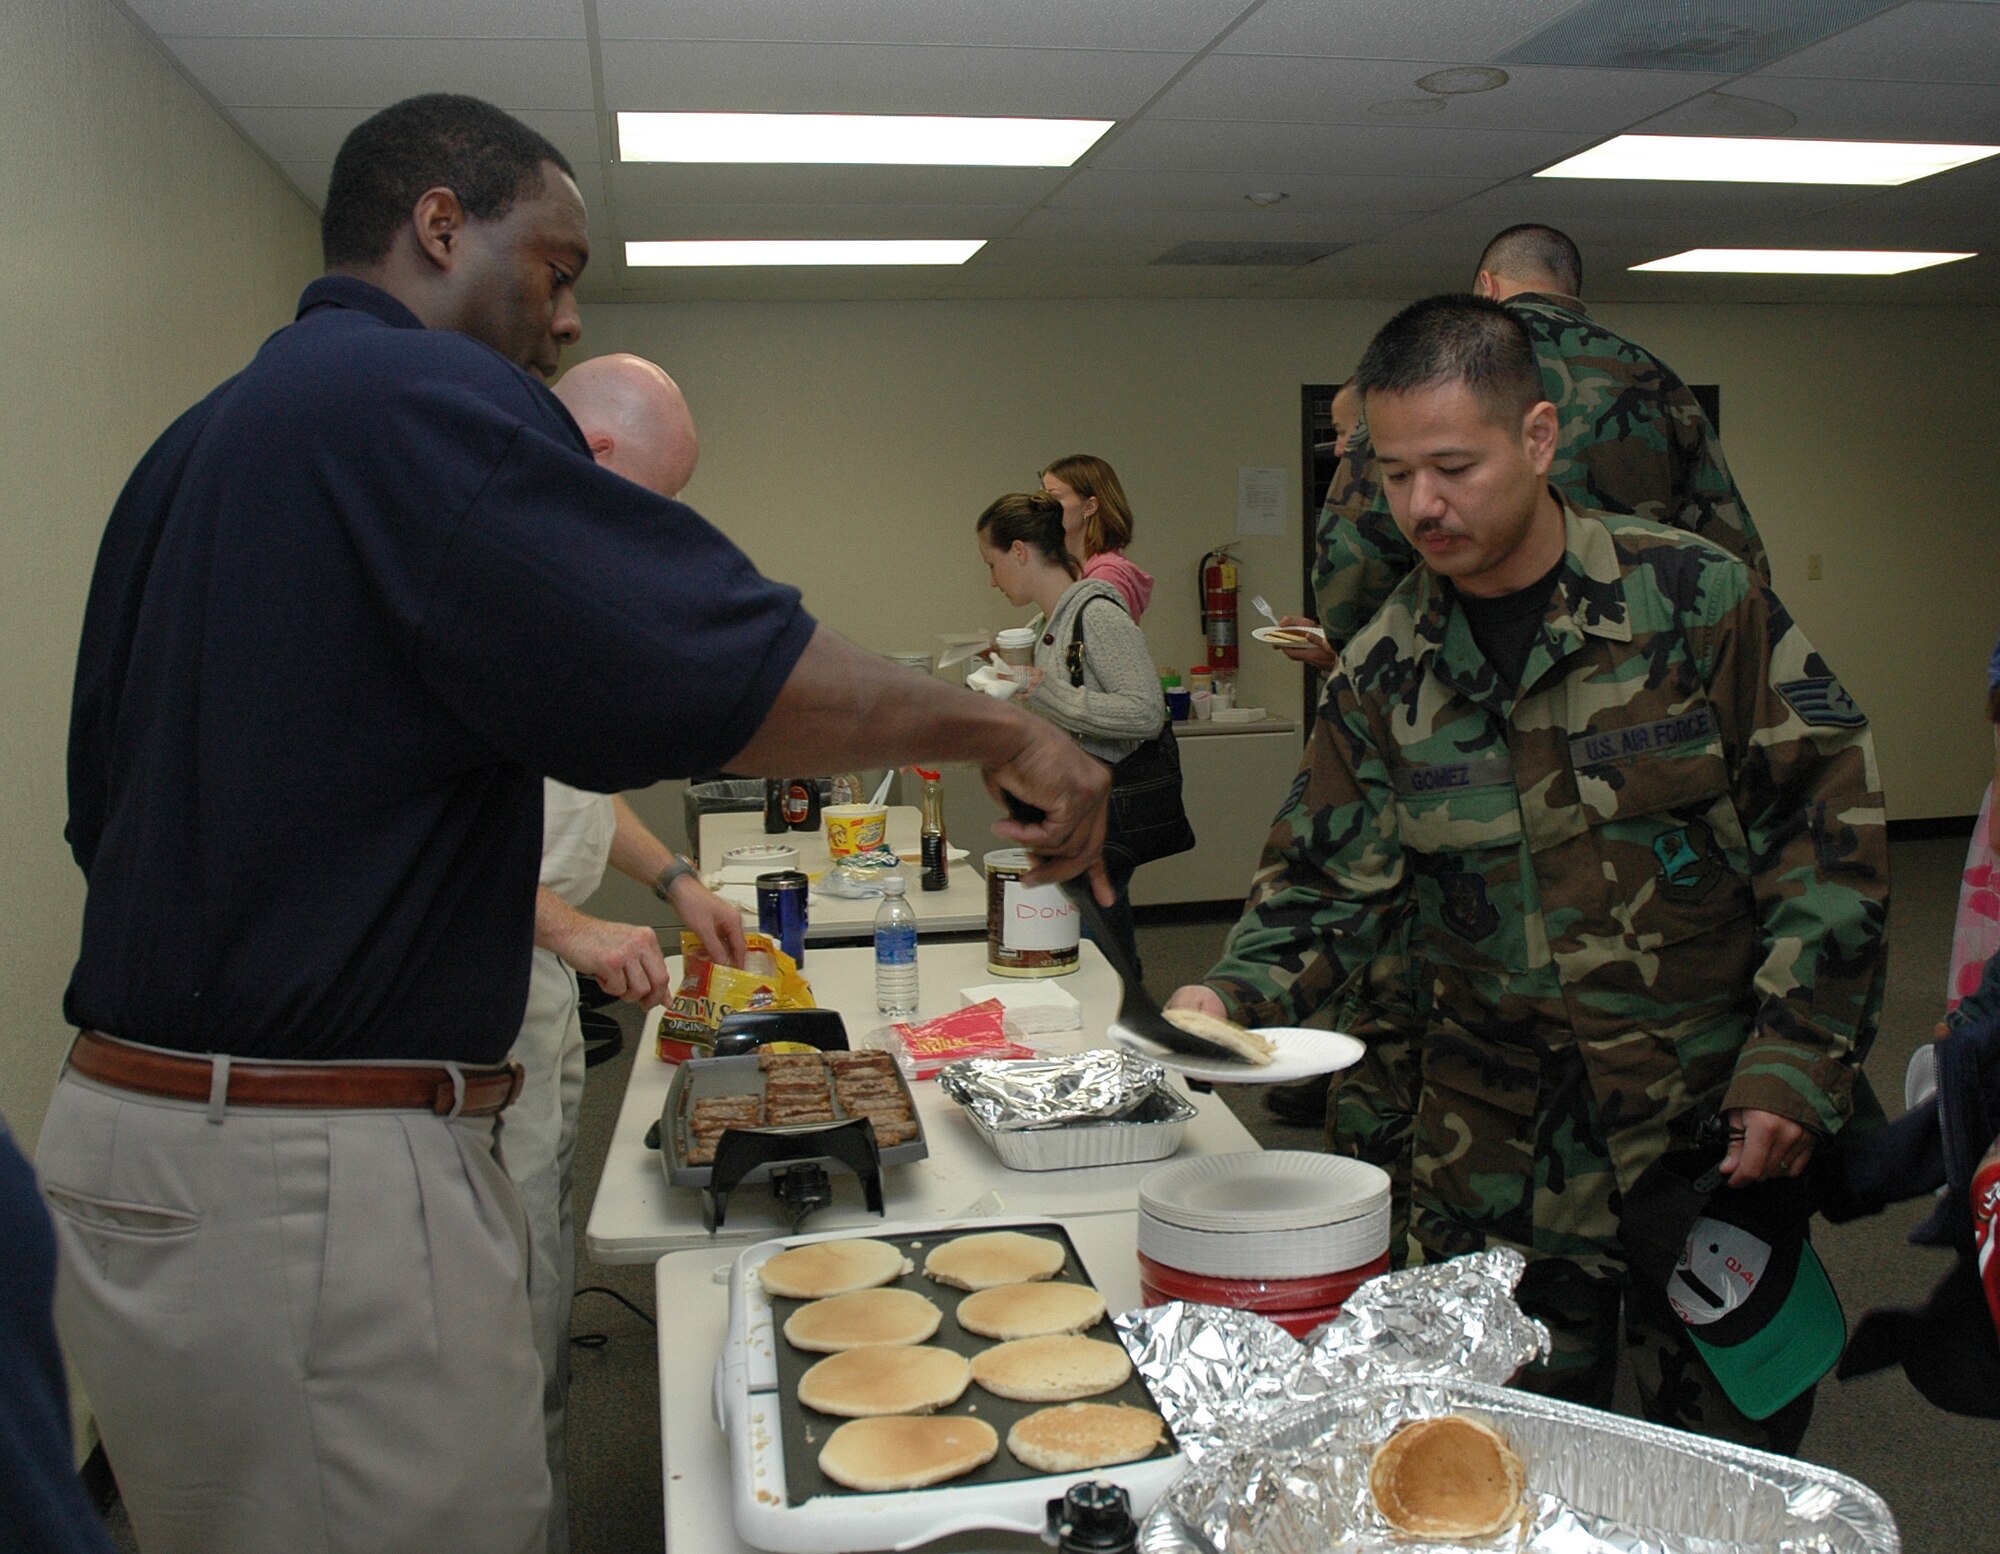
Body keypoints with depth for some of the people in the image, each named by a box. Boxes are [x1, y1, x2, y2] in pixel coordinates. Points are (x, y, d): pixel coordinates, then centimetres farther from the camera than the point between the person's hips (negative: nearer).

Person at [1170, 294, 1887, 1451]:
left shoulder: (1696, 599, -10)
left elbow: (1827, 825, -7)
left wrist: (1797, 1063, -11)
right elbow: (1332, 880, 1)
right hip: (1499, 1139, 3)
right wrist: (1239, 994, -18)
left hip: (1710, 1109, -2)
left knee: (1735, 1444, 12)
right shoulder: (1385, 670, -1)